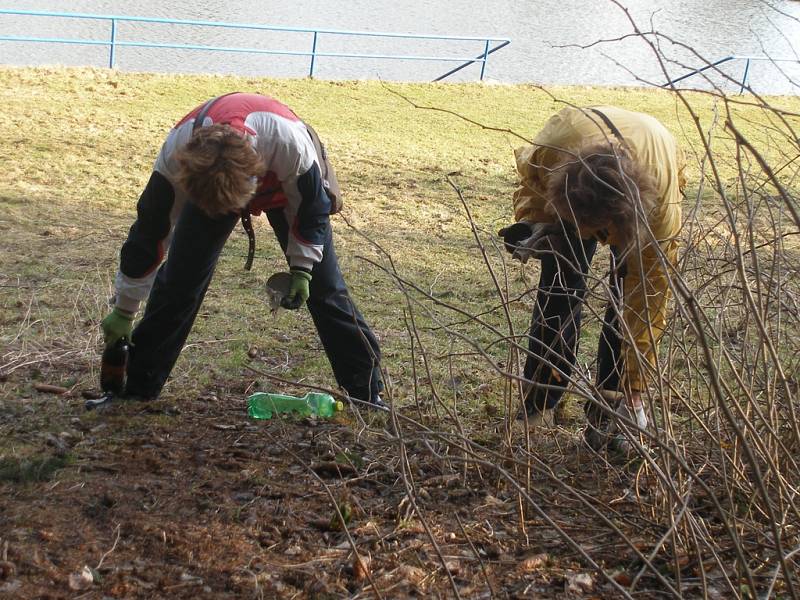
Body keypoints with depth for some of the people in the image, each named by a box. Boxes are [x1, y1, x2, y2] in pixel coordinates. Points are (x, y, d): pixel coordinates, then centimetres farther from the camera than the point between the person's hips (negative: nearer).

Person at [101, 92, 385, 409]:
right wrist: (123, 310, -19)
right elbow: (150, 230, -26)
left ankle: (367, 392, 6)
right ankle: (136, 388, 2)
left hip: (287, 187, -1)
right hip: (207, 182, 1)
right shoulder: (177, 154, -39)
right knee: (178, 279, -10)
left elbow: (310, 205, -22)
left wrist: (302, 267, -18)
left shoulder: (288, 142, -46)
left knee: (323, 283, -4)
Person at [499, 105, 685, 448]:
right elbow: (529, 181, -15)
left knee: (637, 289, -16)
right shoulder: (550, 150, -44)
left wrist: (634, 387, -34)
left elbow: (650, 291, -37)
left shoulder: (660, 196, -46)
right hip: (572, 186, 2)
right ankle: (536, 403, 5)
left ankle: (618, 401, -3)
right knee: (560, 282, -7)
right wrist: (535, 223, -35)